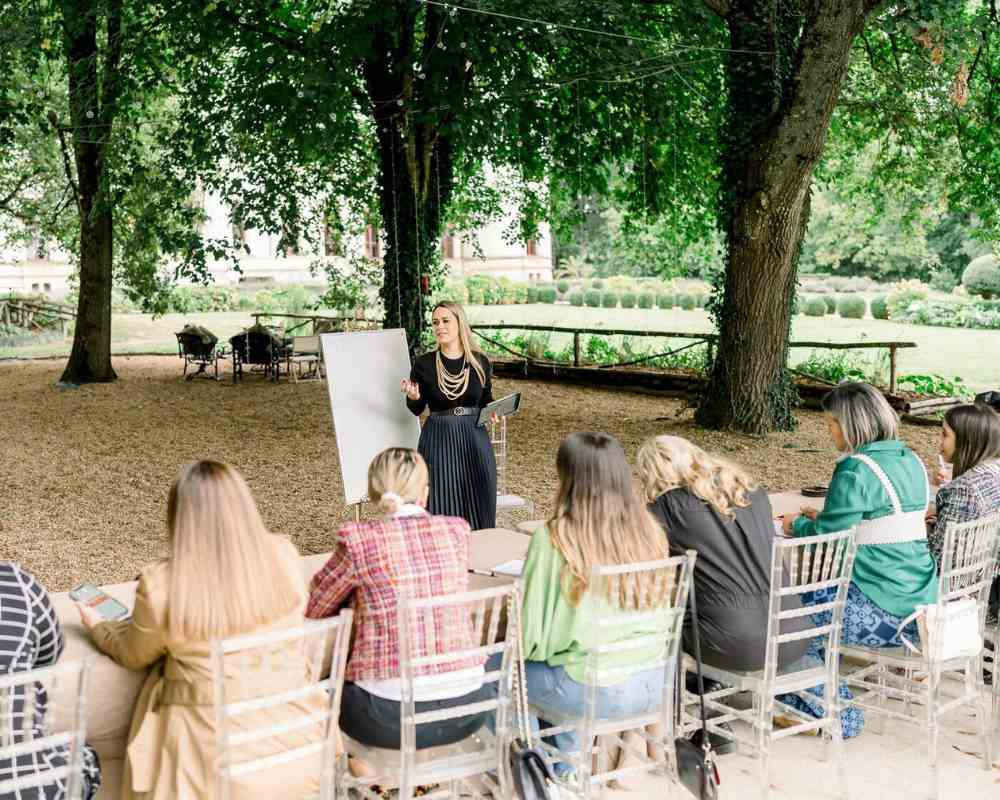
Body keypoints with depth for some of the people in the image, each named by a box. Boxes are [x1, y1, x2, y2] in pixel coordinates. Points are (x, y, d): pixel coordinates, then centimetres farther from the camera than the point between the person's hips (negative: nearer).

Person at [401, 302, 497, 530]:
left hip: (474, 439, 1)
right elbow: (416, 409, 4)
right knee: (440, 511, -1)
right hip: (438, 440, -1)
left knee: (477, 507, 3)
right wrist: (413, 397, -17)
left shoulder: (480, 362, 1)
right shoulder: (423, 364, -3)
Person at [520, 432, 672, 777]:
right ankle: (563, 765, 43)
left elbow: (531, 636, -13)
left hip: (593, 691, -5)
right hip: (653, 686, 6)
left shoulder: (554, 538, -19)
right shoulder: (649, 531, -4)